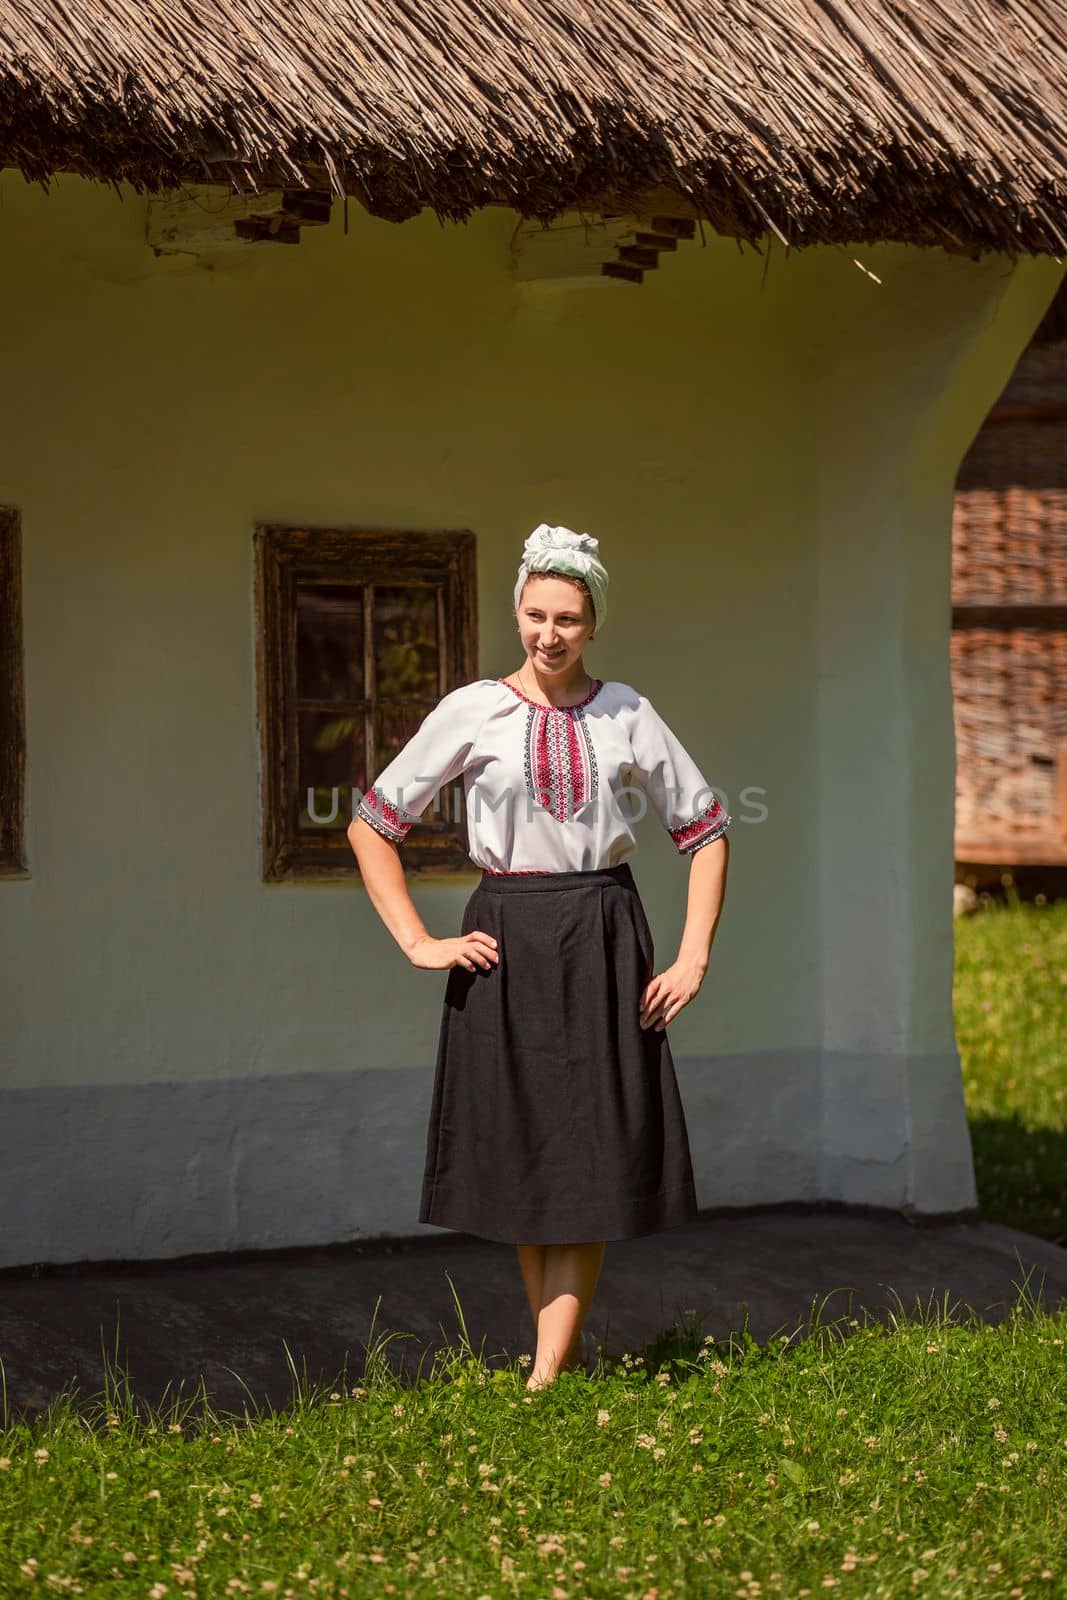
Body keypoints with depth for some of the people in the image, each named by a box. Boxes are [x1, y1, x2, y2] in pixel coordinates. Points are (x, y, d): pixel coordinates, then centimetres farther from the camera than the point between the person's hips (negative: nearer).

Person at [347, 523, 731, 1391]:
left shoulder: (625, 714, 4)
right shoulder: (472, 712, 0)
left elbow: (706, 828, 10)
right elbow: (372, 825, 4)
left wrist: (694, 956, 2)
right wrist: (417, 942, -3)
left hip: (605, 941, 0)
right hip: (506, 943, 0)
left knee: (590, 1151, -4)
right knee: (520, 1152, 3)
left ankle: (547, 1376, -2)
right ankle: (565, 1347, 15)